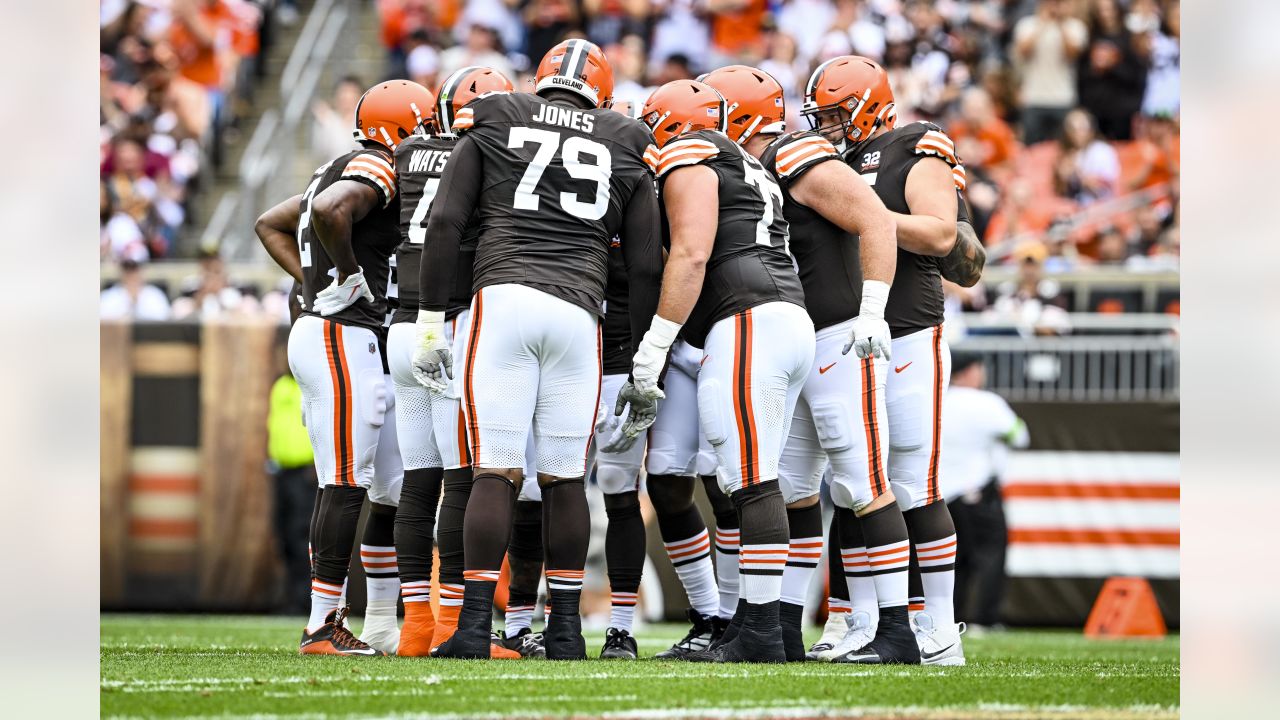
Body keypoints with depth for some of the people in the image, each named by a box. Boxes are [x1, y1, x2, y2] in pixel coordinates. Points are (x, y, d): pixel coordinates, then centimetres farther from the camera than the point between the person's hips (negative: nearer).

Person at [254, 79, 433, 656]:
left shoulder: (338, 170, 20)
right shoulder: (378, 169, -10)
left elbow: (271, 224, 29)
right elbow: (329, 211, -32)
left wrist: (312, 279, 17)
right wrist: (348, 276, -17)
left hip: (366, 348, 10)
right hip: (344, 335, -10)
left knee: (397, 490, 12)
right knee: (347, 486, -11)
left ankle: (381, 628, 16)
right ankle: (322, 627, -11)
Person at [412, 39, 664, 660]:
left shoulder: (491, 124, 15)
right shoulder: (625, 148, 19)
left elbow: (445, 222, 5)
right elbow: (645, 267, 16)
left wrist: (430, 321, 8)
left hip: (502, 300, -1)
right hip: (578, 312, 1)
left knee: (496, 474, -3)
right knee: (565, 479, 10)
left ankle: (473, 627, -8)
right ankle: (565, 630, 12)